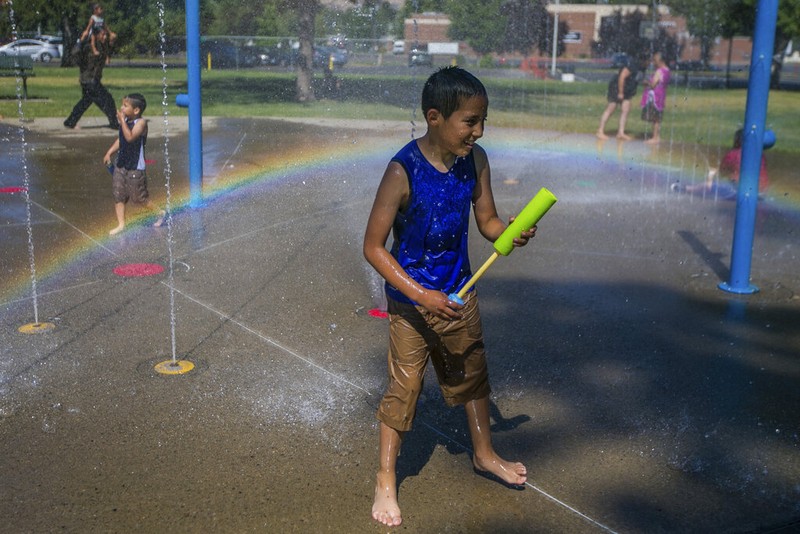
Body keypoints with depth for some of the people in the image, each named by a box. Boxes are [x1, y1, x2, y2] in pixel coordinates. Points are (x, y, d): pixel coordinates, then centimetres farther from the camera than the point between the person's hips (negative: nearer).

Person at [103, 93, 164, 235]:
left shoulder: (140, 123, -17)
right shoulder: (125, 121, 5)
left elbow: (130, 137, -32)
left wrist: (122, 120, -28)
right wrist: (109, 152, 11)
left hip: (135, 168, -7)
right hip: (121, 165, 7)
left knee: (138, 197, 2)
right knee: (118, 195, 6)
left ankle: (159, 212, 23)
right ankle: (121, 224, 14)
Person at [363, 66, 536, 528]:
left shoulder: (475, 160, -10)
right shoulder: (403, 171, -26)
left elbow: (487, 220, 3)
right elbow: (374, 247, -22)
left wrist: (510, 233, -21)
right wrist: (421, 295, -27)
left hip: (459, 293, 6)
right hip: (411, 300, -5)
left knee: (472, 373, 22)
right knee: (405, 386, 6)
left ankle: (484, 454, 46)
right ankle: (386, 477, 27)